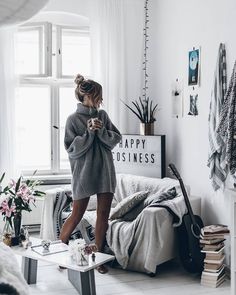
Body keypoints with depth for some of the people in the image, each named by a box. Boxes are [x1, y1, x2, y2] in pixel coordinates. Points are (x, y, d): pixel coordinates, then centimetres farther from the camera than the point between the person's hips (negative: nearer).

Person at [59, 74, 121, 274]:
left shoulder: (103, 115, 8)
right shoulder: (73, 119, -5)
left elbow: (116, 139, 6)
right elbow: (72, 149, -10)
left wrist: (101, 130, -11)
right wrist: (89, 132, -18)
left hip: (105, 171, 4)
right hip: (84, 173, -4)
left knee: (103, 215, 5)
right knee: (77, 215, 4)